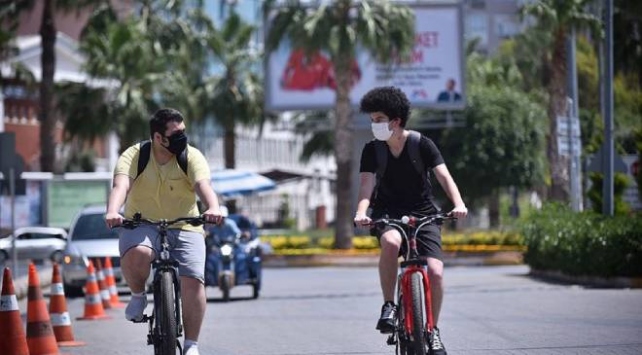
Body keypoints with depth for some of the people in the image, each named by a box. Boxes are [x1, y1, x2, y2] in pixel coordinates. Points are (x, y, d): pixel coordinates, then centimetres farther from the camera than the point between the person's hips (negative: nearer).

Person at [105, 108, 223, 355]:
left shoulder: (192, 157, -5)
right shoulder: (133, 156, -7)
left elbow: (203, 185, -23)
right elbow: (121, 185, -25)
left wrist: (213, 208, -45)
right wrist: (113, 212, -46)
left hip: (184, 228, 1)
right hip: (142, 225, -1)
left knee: (193, 281, -17)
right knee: (136, 254, -35)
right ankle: (138, 295, -3)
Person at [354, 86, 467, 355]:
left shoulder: (421, 144, -8)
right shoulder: (372, 150, -5)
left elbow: (444, 176, -18)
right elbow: (367, 184, -16)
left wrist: (458, 204, -36)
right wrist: (361, 212, -37)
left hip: (422, 213, 0)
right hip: (388, 213, 0)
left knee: (435, 271, -18)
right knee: (390, 242, -37)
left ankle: (432, 330, 3)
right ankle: (388, 306, -21)